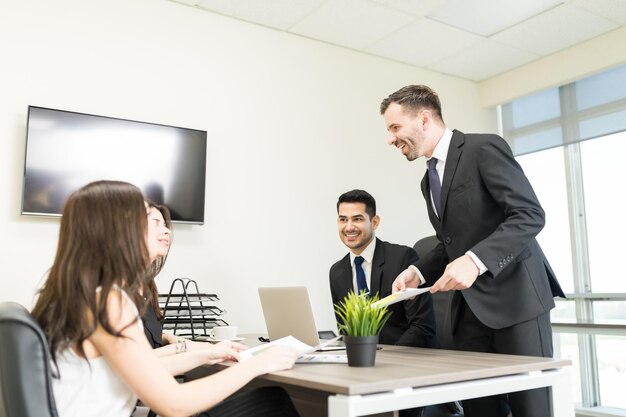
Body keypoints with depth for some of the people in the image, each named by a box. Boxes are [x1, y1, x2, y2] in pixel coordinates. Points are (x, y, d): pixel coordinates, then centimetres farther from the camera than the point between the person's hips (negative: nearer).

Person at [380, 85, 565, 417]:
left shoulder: (485, 148, -8)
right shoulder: (429, 180, 16)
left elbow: (530, 215, -17)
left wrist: (475, 260, -28)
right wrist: (419, 272, 5)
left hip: (515, 296, -7)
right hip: (469, 307, 7)